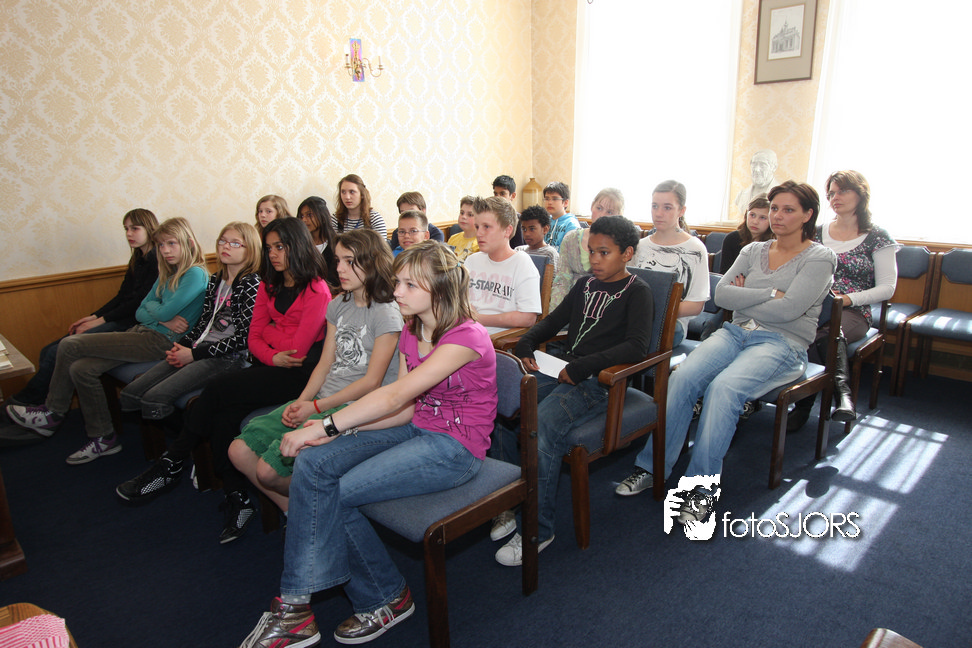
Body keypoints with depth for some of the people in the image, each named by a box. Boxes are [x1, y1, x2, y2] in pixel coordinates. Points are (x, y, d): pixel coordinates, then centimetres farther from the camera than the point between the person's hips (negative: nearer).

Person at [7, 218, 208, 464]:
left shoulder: (195, 275, -12)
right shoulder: (167, 275, 17)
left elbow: (164, 313, -20)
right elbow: (140, 312, 13)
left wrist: (152, 307, 3)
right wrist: (163, 319, -8)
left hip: (160, 341, -9)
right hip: (142, 333, 9)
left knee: (69, 346, -7)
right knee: (81, 368, -7)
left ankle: (53, 413, 16)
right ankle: (102, 437, 6)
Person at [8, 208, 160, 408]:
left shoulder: (156, 261, -10)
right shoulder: (137, 259, 19)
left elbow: (139, 301, -15)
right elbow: (121, 296, 18)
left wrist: (101, 319, -12)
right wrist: (94, 316, 6)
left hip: (130, 323, -9)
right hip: (120, 317, 9)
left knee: (58, 352, -15)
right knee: (48, 351, -1)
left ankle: (29, 399, 3)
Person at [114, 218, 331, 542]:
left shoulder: (316, 289, -8)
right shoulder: (269, 286, 17)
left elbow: (297, 350, -12)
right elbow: (254, 337, 11)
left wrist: (269, 332, 3)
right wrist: (272, 356, -9)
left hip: (298, 372, -7)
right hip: (268, 366, 7)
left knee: (218, 390, -19)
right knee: (224, 414, -19)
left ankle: (171, 464, 1)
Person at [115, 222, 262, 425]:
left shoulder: (252, 284, -9)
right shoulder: (215, 279, 16)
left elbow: (244, 337, -14)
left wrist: (194, 354, -12)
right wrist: (181, 346, 1)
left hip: (227, 357, -8)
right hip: (198, 349, 8)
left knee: (154, 398, -20)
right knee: (129, 394, -2)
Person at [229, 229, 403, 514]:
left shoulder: (386, 314, -12)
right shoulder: (338, 305, 13)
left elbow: (372, 381, -14)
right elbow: (325, 363, 12)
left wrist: (316, 407, -13)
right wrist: (300, 402, -3)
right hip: (322, 400, 8)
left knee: (268, 470, -17)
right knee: (240, 450, -3)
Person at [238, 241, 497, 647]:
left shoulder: (466, 337, -18)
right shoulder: (411, 332, 8)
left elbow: (395, 395, -25)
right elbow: (406, 410, 5)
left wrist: (328, 426, -23)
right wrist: (335, 430, -7)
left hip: (455, 447, -8)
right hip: (416, 431, 8)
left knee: (335, 494, -16)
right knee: (312, 464, -12)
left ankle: (386, 598, 6)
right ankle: (296, 602, -6)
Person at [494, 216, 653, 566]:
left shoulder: (637, 292, -2)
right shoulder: (585, 285, 19)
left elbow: (637, 344, -17)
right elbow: (553, 320, 26)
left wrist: (581, 367, -21)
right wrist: (525, 345, 6)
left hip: (600, 383, -7)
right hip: (565, 372, 7)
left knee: (543, 424, -32)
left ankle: (538, 529, -18)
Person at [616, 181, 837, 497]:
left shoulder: (819, 258, 3)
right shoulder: (753, 251, 17)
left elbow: (787, 309, -12)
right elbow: (721, 293, 3)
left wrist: (744, 297, -1)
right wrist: (770, 294, -6)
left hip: (782, 344, -4)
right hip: (735, 332, 4)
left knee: (723, 387, -34)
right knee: (682, 376, -25)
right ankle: (652, 467, -17)